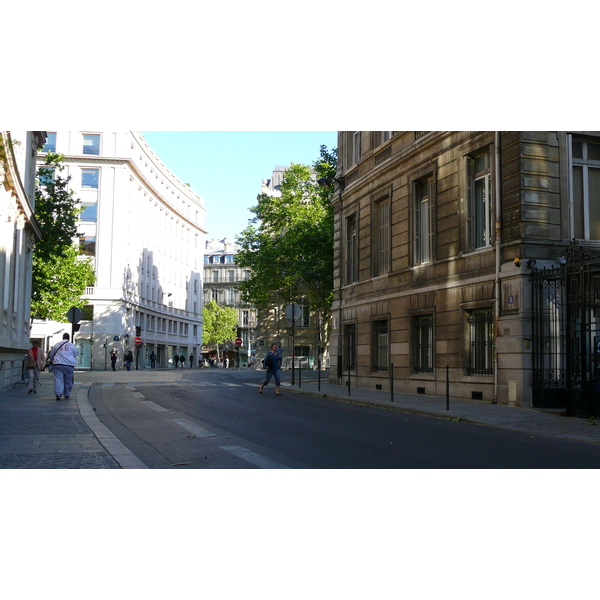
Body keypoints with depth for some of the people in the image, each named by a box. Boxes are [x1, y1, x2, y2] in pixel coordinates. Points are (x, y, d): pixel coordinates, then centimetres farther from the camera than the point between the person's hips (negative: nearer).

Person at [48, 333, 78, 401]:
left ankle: (58, 394, -18)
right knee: (68, 381, 9)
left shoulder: (57, 344, 12)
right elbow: (75, 356, 15)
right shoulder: (72, 346, 9)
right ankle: (67, 395, 16)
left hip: (58, 364, 0)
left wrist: (53, 360, 39)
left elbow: (51, 355, 20)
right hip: (69, 365, 0)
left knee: (58, 379, -4)